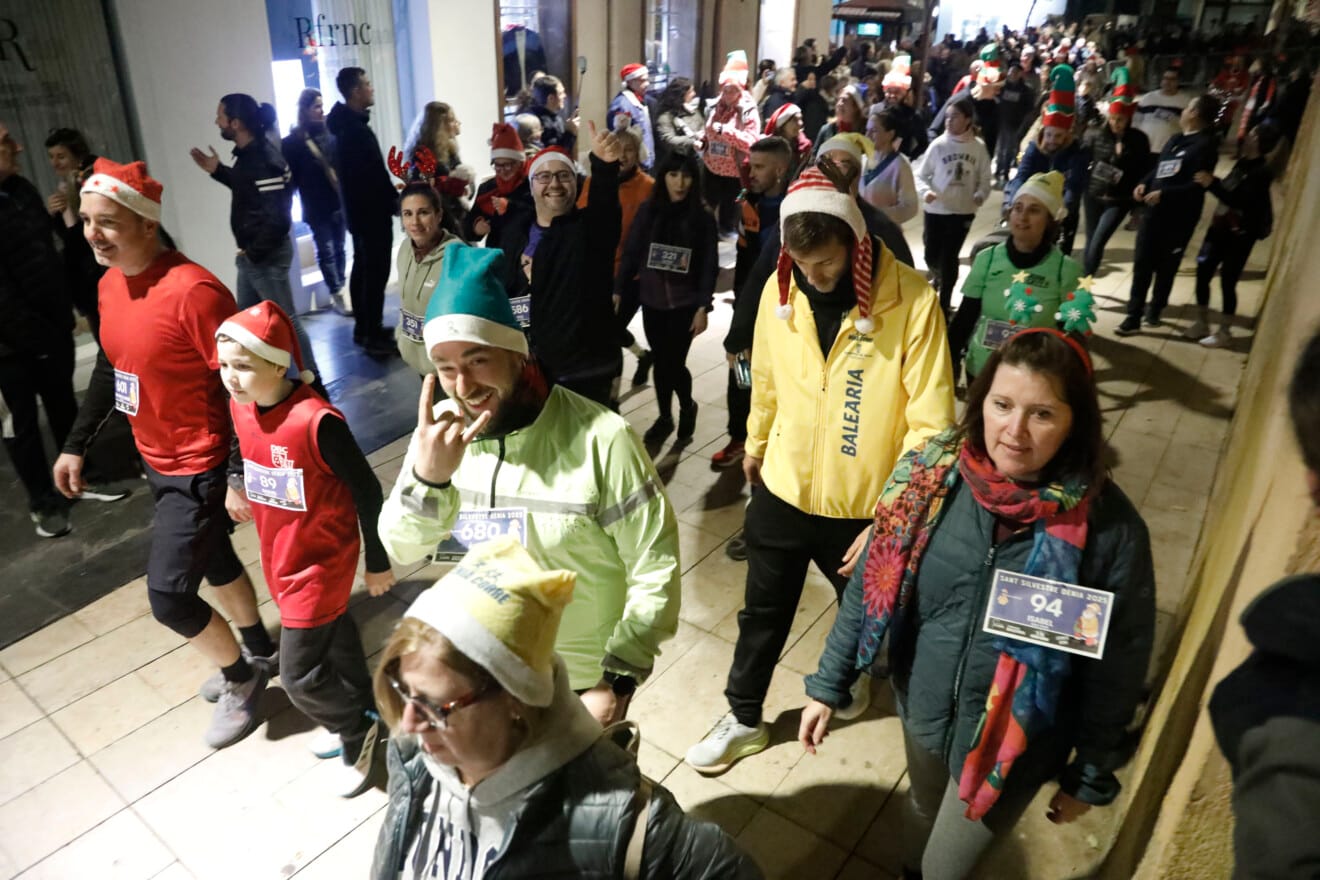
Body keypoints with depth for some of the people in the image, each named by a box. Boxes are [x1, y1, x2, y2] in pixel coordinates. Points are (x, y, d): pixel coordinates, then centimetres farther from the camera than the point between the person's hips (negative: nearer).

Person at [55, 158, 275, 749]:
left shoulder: (193, 291, -26)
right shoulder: (110, 284, 2)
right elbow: (110, 369, 16)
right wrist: (76, 443, 16)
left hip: (200, 468, -8)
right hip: (157, 462, 9)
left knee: (168, 595, -3)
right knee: (214, 562, 22)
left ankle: (241, 679, 22)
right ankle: (258, 653, 44)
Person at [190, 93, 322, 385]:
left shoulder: (264, 160, -24)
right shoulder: (249, 152, 6)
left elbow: (277, 218, -29)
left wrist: (253, 252, -18)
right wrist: (217, 171, 15)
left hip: (266, 256, -11)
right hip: (252, 253, 11)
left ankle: (312, 382, 12)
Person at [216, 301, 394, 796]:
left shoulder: (316, 421, -29)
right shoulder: (239, 405, -7)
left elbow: (366, 490, -20)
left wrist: (378, 562, -13)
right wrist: (236, 483, 18)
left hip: (320, 562, -7)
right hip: (278, 556, 7)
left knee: (300, 674, 0)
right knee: (331, 636, 25)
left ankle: (358, 731, 28)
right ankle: (357, 716, 48)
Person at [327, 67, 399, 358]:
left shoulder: (347, 123, 12)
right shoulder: (355, 129, -20)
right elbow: (373, 175, -22)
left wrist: (391, 198, 14)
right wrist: (395, 201, -11)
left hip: (360, 209, 11)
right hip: (371, 211, -11)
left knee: (363, 267, 16)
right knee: (376, 272, -7)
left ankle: (363, 328, 25)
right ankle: (373, 337, -3)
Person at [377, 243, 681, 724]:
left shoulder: (600, 439, -26)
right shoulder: (440, 430, -11)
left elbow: (655, 568, -19)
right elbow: (401, 549, -9)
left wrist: (618, 681, -16)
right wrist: (427, 477, -29)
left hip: (582, 679, -4)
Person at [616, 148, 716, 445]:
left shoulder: (703, 218, -3)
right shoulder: (648, 211, 2)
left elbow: (709, 266, -4)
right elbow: (631, 253, 4)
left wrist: (703, 307, -10)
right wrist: (617, 291, -1)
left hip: (685, 303, -2)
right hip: (652, 300, 2)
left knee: (673, 363, -4)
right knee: (661, 361, 8)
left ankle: (686, 407, 26)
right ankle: (664, 417, 27)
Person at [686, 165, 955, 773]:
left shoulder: (911, 299, -21)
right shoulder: (779, 289, -8)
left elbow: (930, 418, -18)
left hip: (863, 500, -2)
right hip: (783, 487, 3)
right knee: (763, 610, 18)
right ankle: (744, 719, 40)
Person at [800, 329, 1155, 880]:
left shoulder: (1109, 526, -23)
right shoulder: (930, 475, -17)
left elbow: (1117, 666, -11)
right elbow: (869, 586, -7)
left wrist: (1092, 775, -2)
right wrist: (829, 685, -1)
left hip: (1014, 746, -3)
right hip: (921, 707, 3)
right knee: (922, 808, 30)